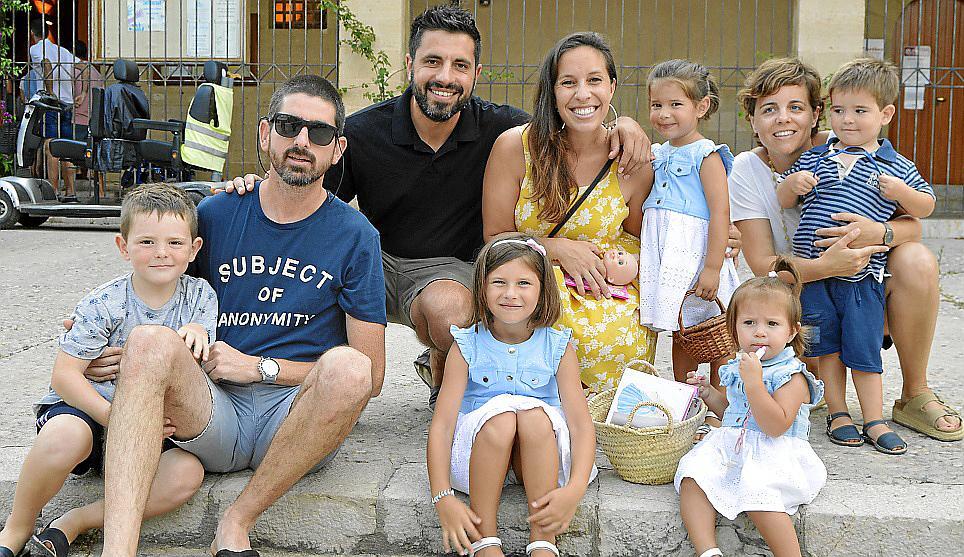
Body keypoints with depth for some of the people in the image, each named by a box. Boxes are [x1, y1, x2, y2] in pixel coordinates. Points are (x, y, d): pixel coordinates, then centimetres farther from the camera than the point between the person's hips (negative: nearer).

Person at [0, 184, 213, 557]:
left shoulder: (200, 296, -2)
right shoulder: (104, 304, -12)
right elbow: (64, 375, -14)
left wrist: (196, 333, -24)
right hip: (89, 405, -2)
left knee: (188, 473, -27)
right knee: (66, 435, -37)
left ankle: (75, 522, -16)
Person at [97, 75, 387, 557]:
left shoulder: (355, 236, 3)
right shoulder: (216, 214, 11)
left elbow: (371, 377, 1)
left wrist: (259, 367, -5)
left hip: (298, 412, -2)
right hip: (213, 411, 2)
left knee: (347, 368, -34)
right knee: (149, 341, -28)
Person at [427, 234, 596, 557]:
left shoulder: (557, 347, -5)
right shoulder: (467, 346, -7)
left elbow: (582, 424, -12)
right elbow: (441, 424, -14)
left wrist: (574, 490, -30)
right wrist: (443, 498, -28)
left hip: (543, 456, 1)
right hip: (475, 457, 0)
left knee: (532, 411, -30)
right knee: (501, 413, -31)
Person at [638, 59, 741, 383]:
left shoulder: (706, 155, -9)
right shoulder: (657, 154, 13)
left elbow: (720, 213, -16)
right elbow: (642, 208, 25)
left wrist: (713, 268, -20)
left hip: (695, 252, -7)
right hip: (663, 256, 7)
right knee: (680, 334, 14)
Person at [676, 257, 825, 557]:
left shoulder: (792, 375, -7)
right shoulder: (738, 367, 15)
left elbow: (775, 426, -20)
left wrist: (753, 382, -25)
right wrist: (708, 392, 14)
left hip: (773, 455, -7)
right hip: (732, 448, 7)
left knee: (757, 491, -34)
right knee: (692, 474, -19)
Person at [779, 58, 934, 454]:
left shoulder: (896, 167, 1)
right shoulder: (813, 158, 6)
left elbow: (926, 207, 6)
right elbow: (782, 201, 12)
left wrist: (901, 192, -14)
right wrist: (793, 184, -10)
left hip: (862, 276, -2)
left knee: (863, 348, 2)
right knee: (827, 345, 10)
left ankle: (874, 420, 16)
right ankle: (837, 413, 23)